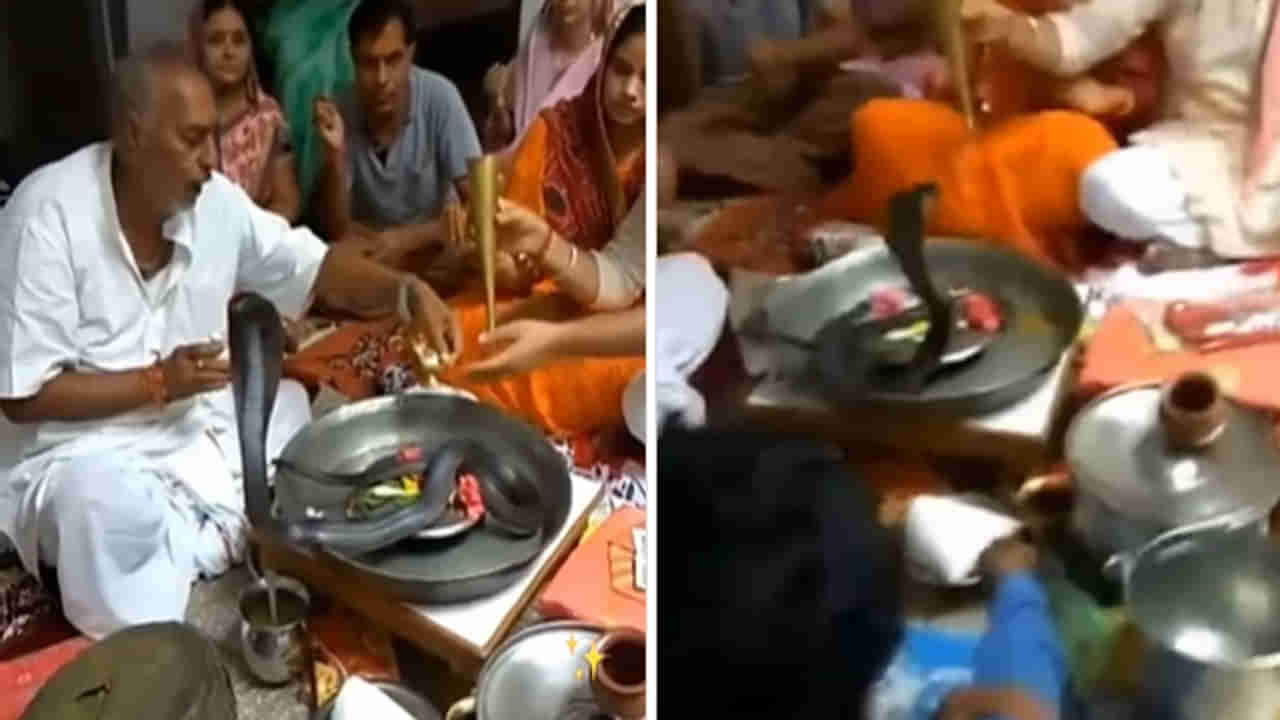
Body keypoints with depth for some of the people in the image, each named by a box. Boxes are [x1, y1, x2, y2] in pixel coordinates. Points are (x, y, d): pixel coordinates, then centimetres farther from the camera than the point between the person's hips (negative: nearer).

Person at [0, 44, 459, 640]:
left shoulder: (214, 199, -4)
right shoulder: (48, 214, -20)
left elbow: (315, 267, 1)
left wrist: (407, 291, -18)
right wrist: (158, 383, -21)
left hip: (205, 424, 7)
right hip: (94, 449, -7)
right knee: (111, 506, -36)